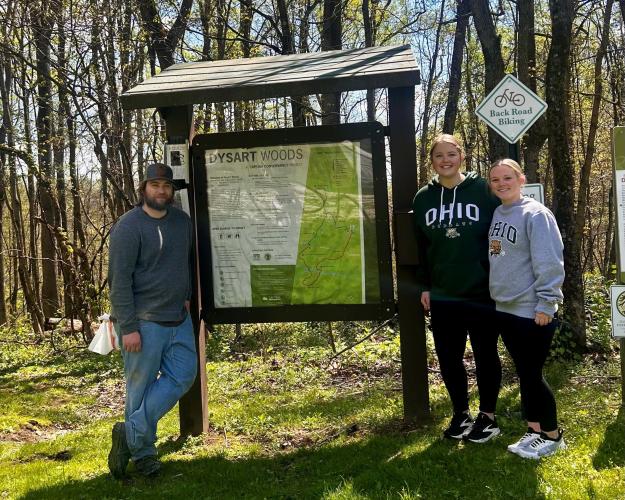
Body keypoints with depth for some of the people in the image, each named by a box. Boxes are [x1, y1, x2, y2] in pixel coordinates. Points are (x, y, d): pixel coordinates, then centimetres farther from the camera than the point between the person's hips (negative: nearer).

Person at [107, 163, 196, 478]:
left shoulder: (182, 221, 9)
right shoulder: (129, 226, -12)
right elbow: (119, 280, -15)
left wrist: (186, 296, 14)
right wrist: (129, 327, -18)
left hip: (178, 319, 7)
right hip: (144, 322, -7)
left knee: (182, 376, 3)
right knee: (141, 386, 2)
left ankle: (132, 432, 11)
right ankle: (142, 451, 16)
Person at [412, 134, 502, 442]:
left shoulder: (483, 190, -4)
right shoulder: (423, 198, 6)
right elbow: (420, 247, 11)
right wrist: (424, 286, 6)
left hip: (482, 293, -3)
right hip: (442, 296, 4)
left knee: (485, 356, 8)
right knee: (448, 358, 10)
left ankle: (487, 417, 24)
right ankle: (461, 414, 28)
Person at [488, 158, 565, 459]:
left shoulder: (536, 214, -13)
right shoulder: (496, 215, 10)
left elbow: (549, 263, -17)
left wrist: (545, 303, -19)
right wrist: (495, 293, 15)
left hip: (533, 310, -8)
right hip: (505, 308, 8)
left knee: (532, 375, -1)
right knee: (523, 373, 15)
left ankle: (552, 435, 17)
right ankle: (534, 430, 27)